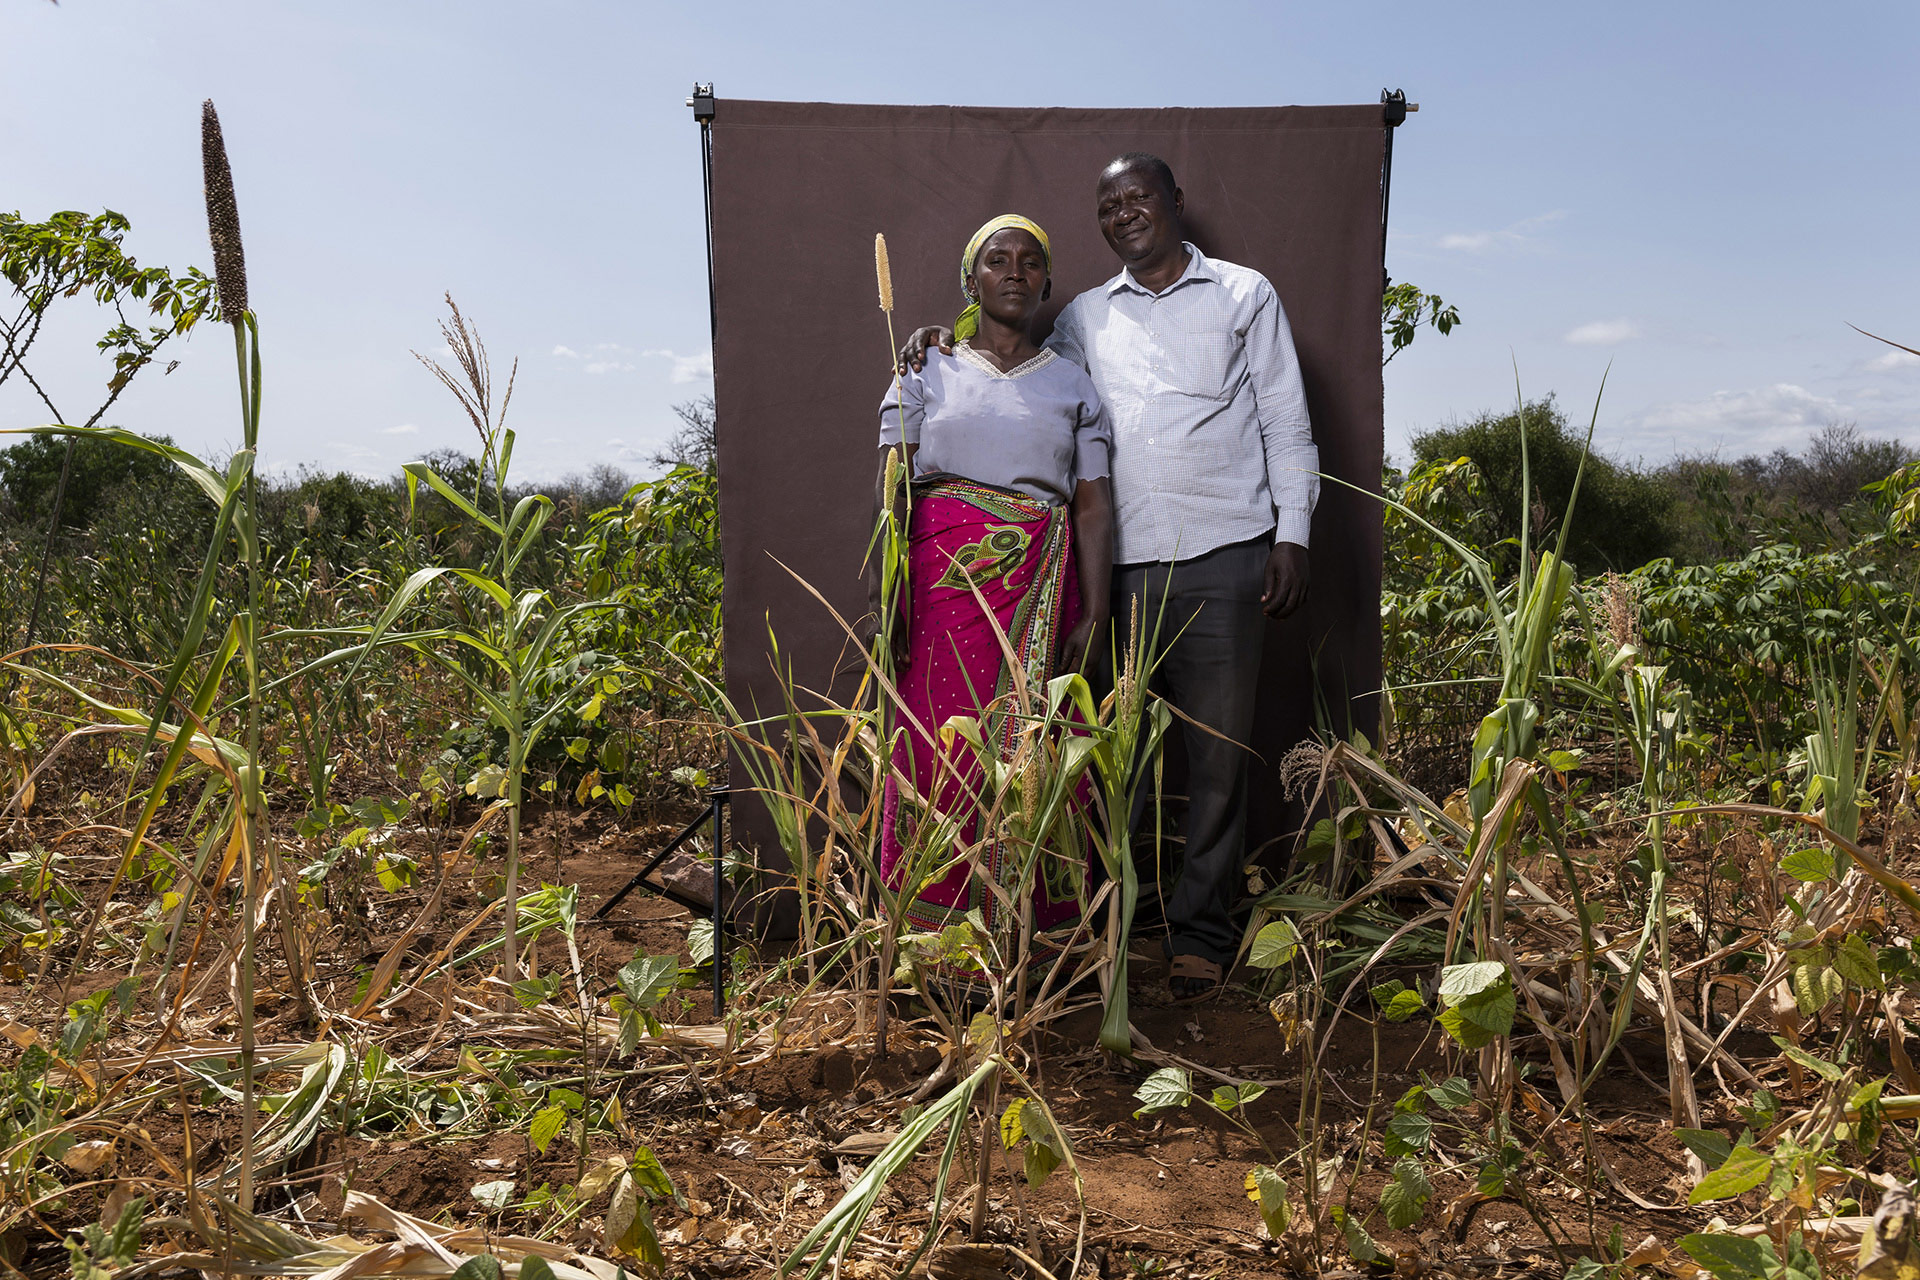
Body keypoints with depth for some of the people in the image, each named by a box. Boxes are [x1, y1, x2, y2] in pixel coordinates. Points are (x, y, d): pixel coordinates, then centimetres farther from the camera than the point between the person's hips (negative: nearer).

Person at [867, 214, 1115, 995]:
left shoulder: (1072, 385, 14)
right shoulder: (927, 371, 12)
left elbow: (1093, 505, 7)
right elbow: (891, 484, 2)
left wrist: (1094, 613, -3)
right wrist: (881, 577, -13)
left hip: (1039, 585, 1)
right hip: (944, 576, -1)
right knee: (942, 742, -5)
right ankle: (941, 943, 5)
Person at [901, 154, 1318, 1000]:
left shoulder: (1244, 295, 11)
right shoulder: (1089, 316, 17)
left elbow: (1285, 421, 8)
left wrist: (1292, 533, -1)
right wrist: (950, 345, 3)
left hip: (1222, 556, -2)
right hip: (1123, 562, 2)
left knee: (1218, 752, 1)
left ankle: (1201, 932, 11)